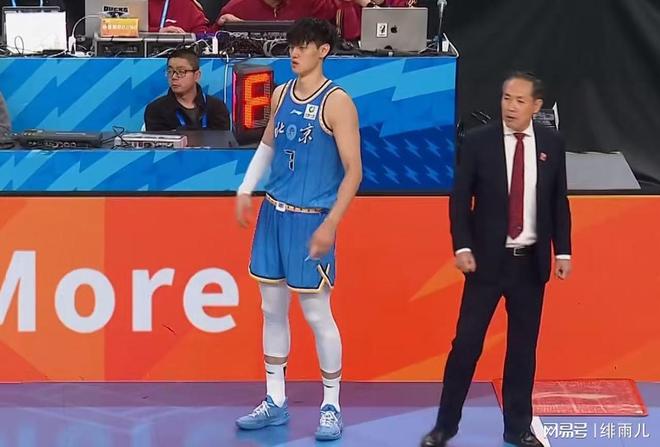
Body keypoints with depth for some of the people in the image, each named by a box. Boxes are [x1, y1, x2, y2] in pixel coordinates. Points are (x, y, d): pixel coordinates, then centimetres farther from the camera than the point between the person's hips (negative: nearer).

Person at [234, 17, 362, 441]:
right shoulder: (281, 93, 8)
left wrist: (331, 224, -19)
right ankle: (275, 402, 21)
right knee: (272, 309, 11)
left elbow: (353, 170, -14)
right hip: (274, 213, 7)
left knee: (317, 314, -2)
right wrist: (246, 189, 17)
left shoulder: (336, 102, -13)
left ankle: (332, 407, 10)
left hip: (311, 219, -7)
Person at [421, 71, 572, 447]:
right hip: (488, 259, -2)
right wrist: (462, 247, -11)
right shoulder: (479, 142, -5)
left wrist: (563, 251, 3)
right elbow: (460, 199, -3)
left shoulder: (552, 144, 2)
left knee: (524, 347, 8)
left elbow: (559, 201, 7)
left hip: (531, 261, 2)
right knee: (466, 343, -1)